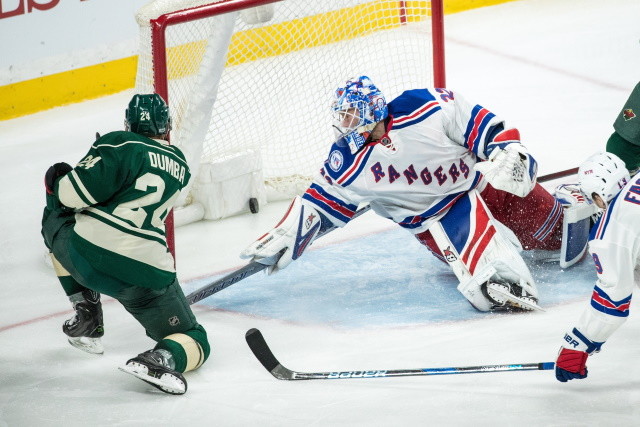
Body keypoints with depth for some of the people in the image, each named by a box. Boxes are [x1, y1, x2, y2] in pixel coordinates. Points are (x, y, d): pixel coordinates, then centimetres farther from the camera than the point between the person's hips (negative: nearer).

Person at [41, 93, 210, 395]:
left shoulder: (119, 144, 3)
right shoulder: (179, 164, 20)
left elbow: (77, 192, -8)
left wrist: (57, 182, 12)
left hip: (86, 256, -2)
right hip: (147, 273, 2)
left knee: (56, 218, 33)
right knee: (195, 342, 15)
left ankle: (86, 317, 26)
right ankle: (163, 358, -22)